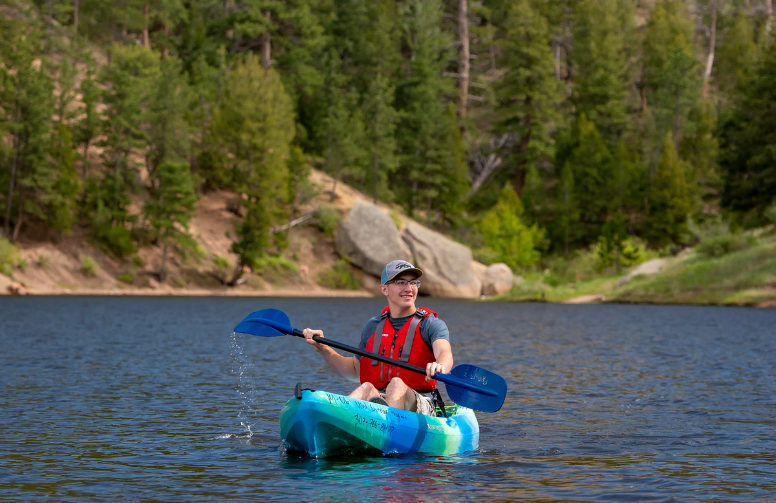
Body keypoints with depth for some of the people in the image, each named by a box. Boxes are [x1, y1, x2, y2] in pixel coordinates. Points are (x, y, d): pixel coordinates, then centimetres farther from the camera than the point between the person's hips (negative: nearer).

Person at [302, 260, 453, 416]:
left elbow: (445, 353, -16)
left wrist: (439, 367, -42)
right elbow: (355, 371, 30)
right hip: (375, 403, 3)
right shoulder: (372, 327, 20)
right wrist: (323, 349, 16)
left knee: (397, 385, -35)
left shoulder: (431, 324, 7)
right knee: (367, 388, -32)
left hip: (417, 406, -3)